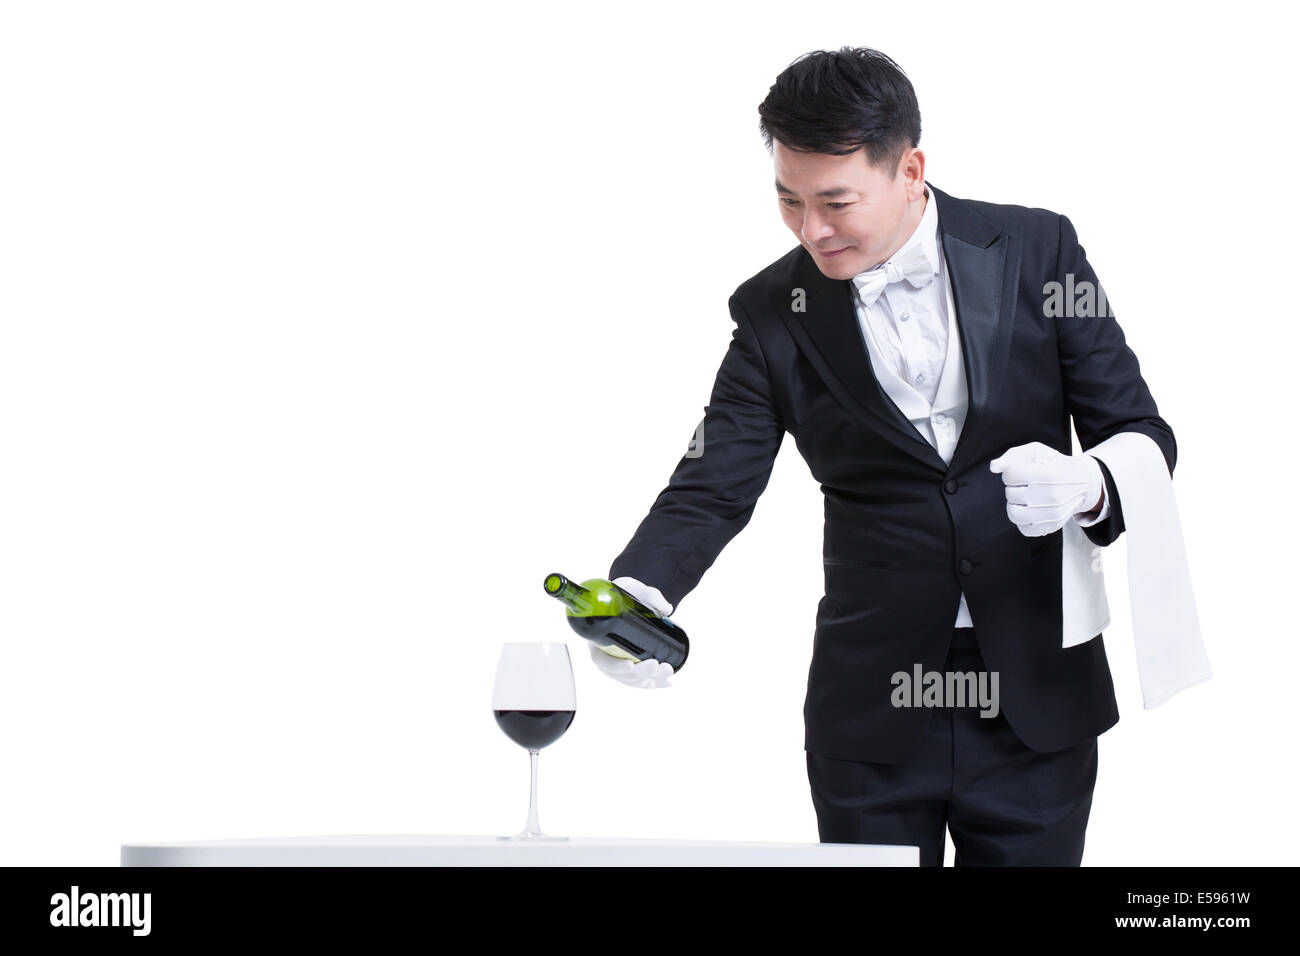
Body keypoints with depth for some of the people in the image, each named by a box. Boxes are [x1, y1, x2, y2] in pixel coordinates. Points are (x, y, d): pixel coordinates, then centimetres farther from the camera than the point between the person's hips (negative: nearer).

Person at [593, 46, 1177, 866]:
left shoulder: (1036, 251, -4)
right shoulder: (775, 312, -2)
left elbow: (1140, 435, -1)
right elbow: (712, 488, -5)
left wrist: (1087, 486, -25)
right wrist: (637, 595, -26)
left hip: (1037, 698, 0)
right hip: (873, 716, 1)